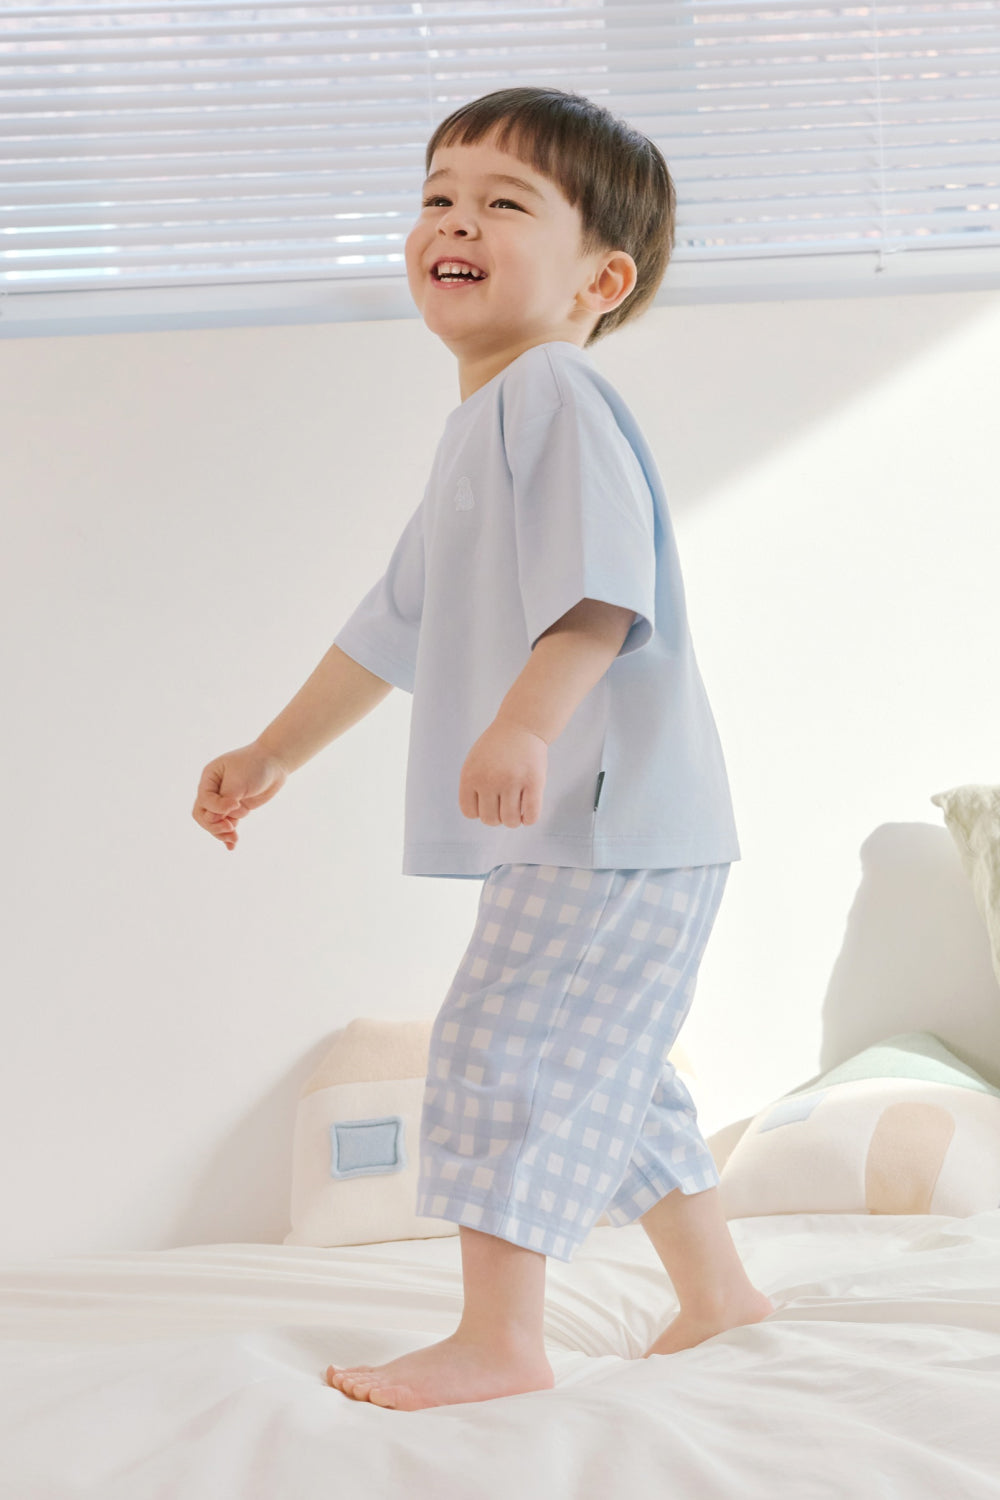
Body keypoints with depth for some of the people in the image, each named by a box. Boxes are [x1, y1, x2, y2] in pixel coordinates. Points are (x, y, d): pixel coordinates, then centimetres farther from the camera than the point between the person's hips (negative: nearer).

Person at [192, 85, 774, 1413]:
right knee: (603, 1069, 18)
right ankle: (714, 1288, 31)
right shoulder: (480, 432, 21)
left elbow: (606, 575, -27)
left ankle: (499, 1340, -5)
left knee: (504, 1046, -11)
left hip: (611, 815, -10)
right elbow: (394, 628, 28)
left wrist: (529, 720, -39)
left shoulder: (554, 391, -11)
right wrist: (273, 755, 31)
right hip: (571, 829, 10)